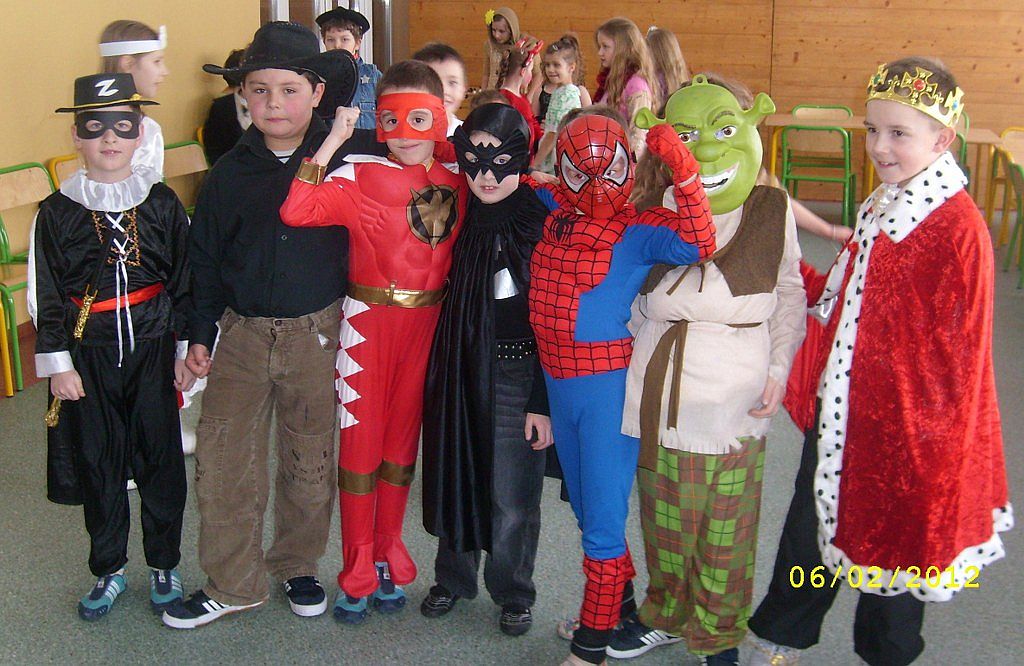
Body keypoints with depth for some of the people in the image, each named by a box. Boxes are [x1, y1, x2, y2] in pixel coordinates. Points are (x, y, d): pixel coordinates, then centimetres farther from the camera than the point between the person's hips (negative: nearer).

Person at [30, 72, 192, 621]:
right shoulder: (58, 211, -1)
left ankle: (164, 565, 24)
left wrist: (188, 349, 2)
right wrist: (57, 363, -3)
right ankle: (109, 570, 26)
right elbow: (46, 294, 1)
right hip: (89, 351, 0)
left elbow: (185, 281, 3)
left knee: (161, 458, 6)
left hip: (152, 344, 0)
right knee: (97, 461, 9)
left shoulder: (161, 202, 0)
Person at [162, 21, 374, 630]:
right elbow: (204, 257, 8)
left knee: (310, 462, 12)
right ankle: (233, 584, 21)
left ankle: (298, 566, 33)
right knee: (222, 464, 4)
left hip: (317, 334, -1)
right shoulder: (230, 173, 1)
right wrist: (201, 334, 7)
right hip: (240, 334, 2)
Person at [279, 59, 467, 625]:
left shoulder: (456, 180, 3)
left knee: (403, 441, 14)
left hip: (428, 323, 4)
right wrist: (332, 140, -22)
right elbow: (296, 211, -25)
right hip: (369, 322, -3)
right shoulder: (359, 177, -10)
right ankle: (357, 575, 18)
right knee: (360, 443, 4)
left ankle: (388, 561, 30)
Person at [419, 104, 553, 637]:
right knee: (454, 477, 15)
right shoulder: (459, 219, 1)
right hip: (458, 370, 4)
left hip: (518, 377, -4)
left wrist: (544, 403, -11)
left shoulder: (543, 224, -11)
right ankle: (453, 577, 37)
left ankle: (513, 593, 27)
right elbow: (446, 303, 11)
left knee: (512, 497, 5)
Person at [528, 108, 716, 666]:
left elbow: (696, 243, -30)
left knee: (602, 519, 3)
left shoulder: (637, 230, -12)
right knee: (586, 508, 22)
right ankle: (619, 599, 45)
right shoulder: (553, 219, 5)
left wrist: (683, 172, -36)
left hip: (608, 383, -7)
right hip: (557, 379, 7)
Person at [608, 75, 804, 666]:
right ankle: (666, 615, 38)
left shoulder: (771, 209, -1)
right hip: (661, 395, 2)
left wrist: (779, 370, 0)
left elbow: (790, 295, 9)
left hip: (735, 398, -1)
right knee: (664, 518, 15)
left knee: (726, 527, 7)